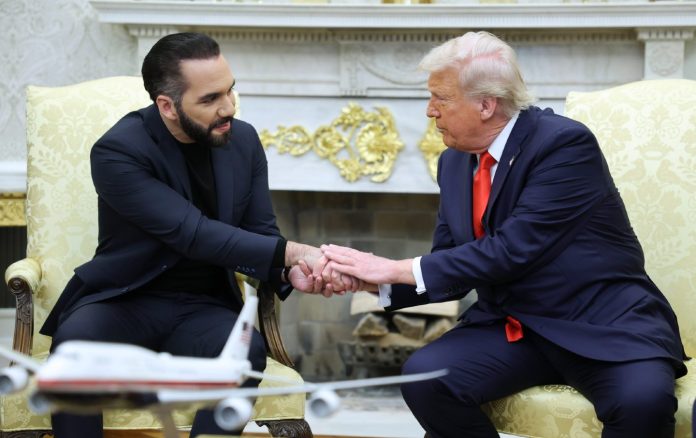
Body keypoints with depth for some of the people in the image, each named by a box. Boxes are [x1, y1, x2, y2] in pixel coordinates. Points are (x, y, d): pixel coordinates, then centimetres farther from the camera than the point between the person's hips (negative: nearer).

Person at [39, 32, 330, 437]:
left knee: (246, 350, -32)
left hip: (204, 308, 3)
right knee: (74, 342, -36)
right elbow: (194, 234, -24)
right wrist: (293, 251, -30)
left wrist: (290, 269, -18)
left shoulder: (244, 140, 1)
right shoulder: (118, 151, -16)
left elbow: (259, 235, 6)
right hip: (128, 300, -3)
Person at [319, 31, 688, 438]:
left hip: (604, 324, -6)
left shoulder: (565, 143, -16)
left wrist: (395, 268, -20)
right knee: (424, 375, -20)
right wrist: (369, 274, -8)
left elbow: (512, 250, -24)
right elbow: (451, 267, 10)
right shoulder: (455, 162, 7)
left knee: (642, 399, -35)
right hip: (513, 329, 6)